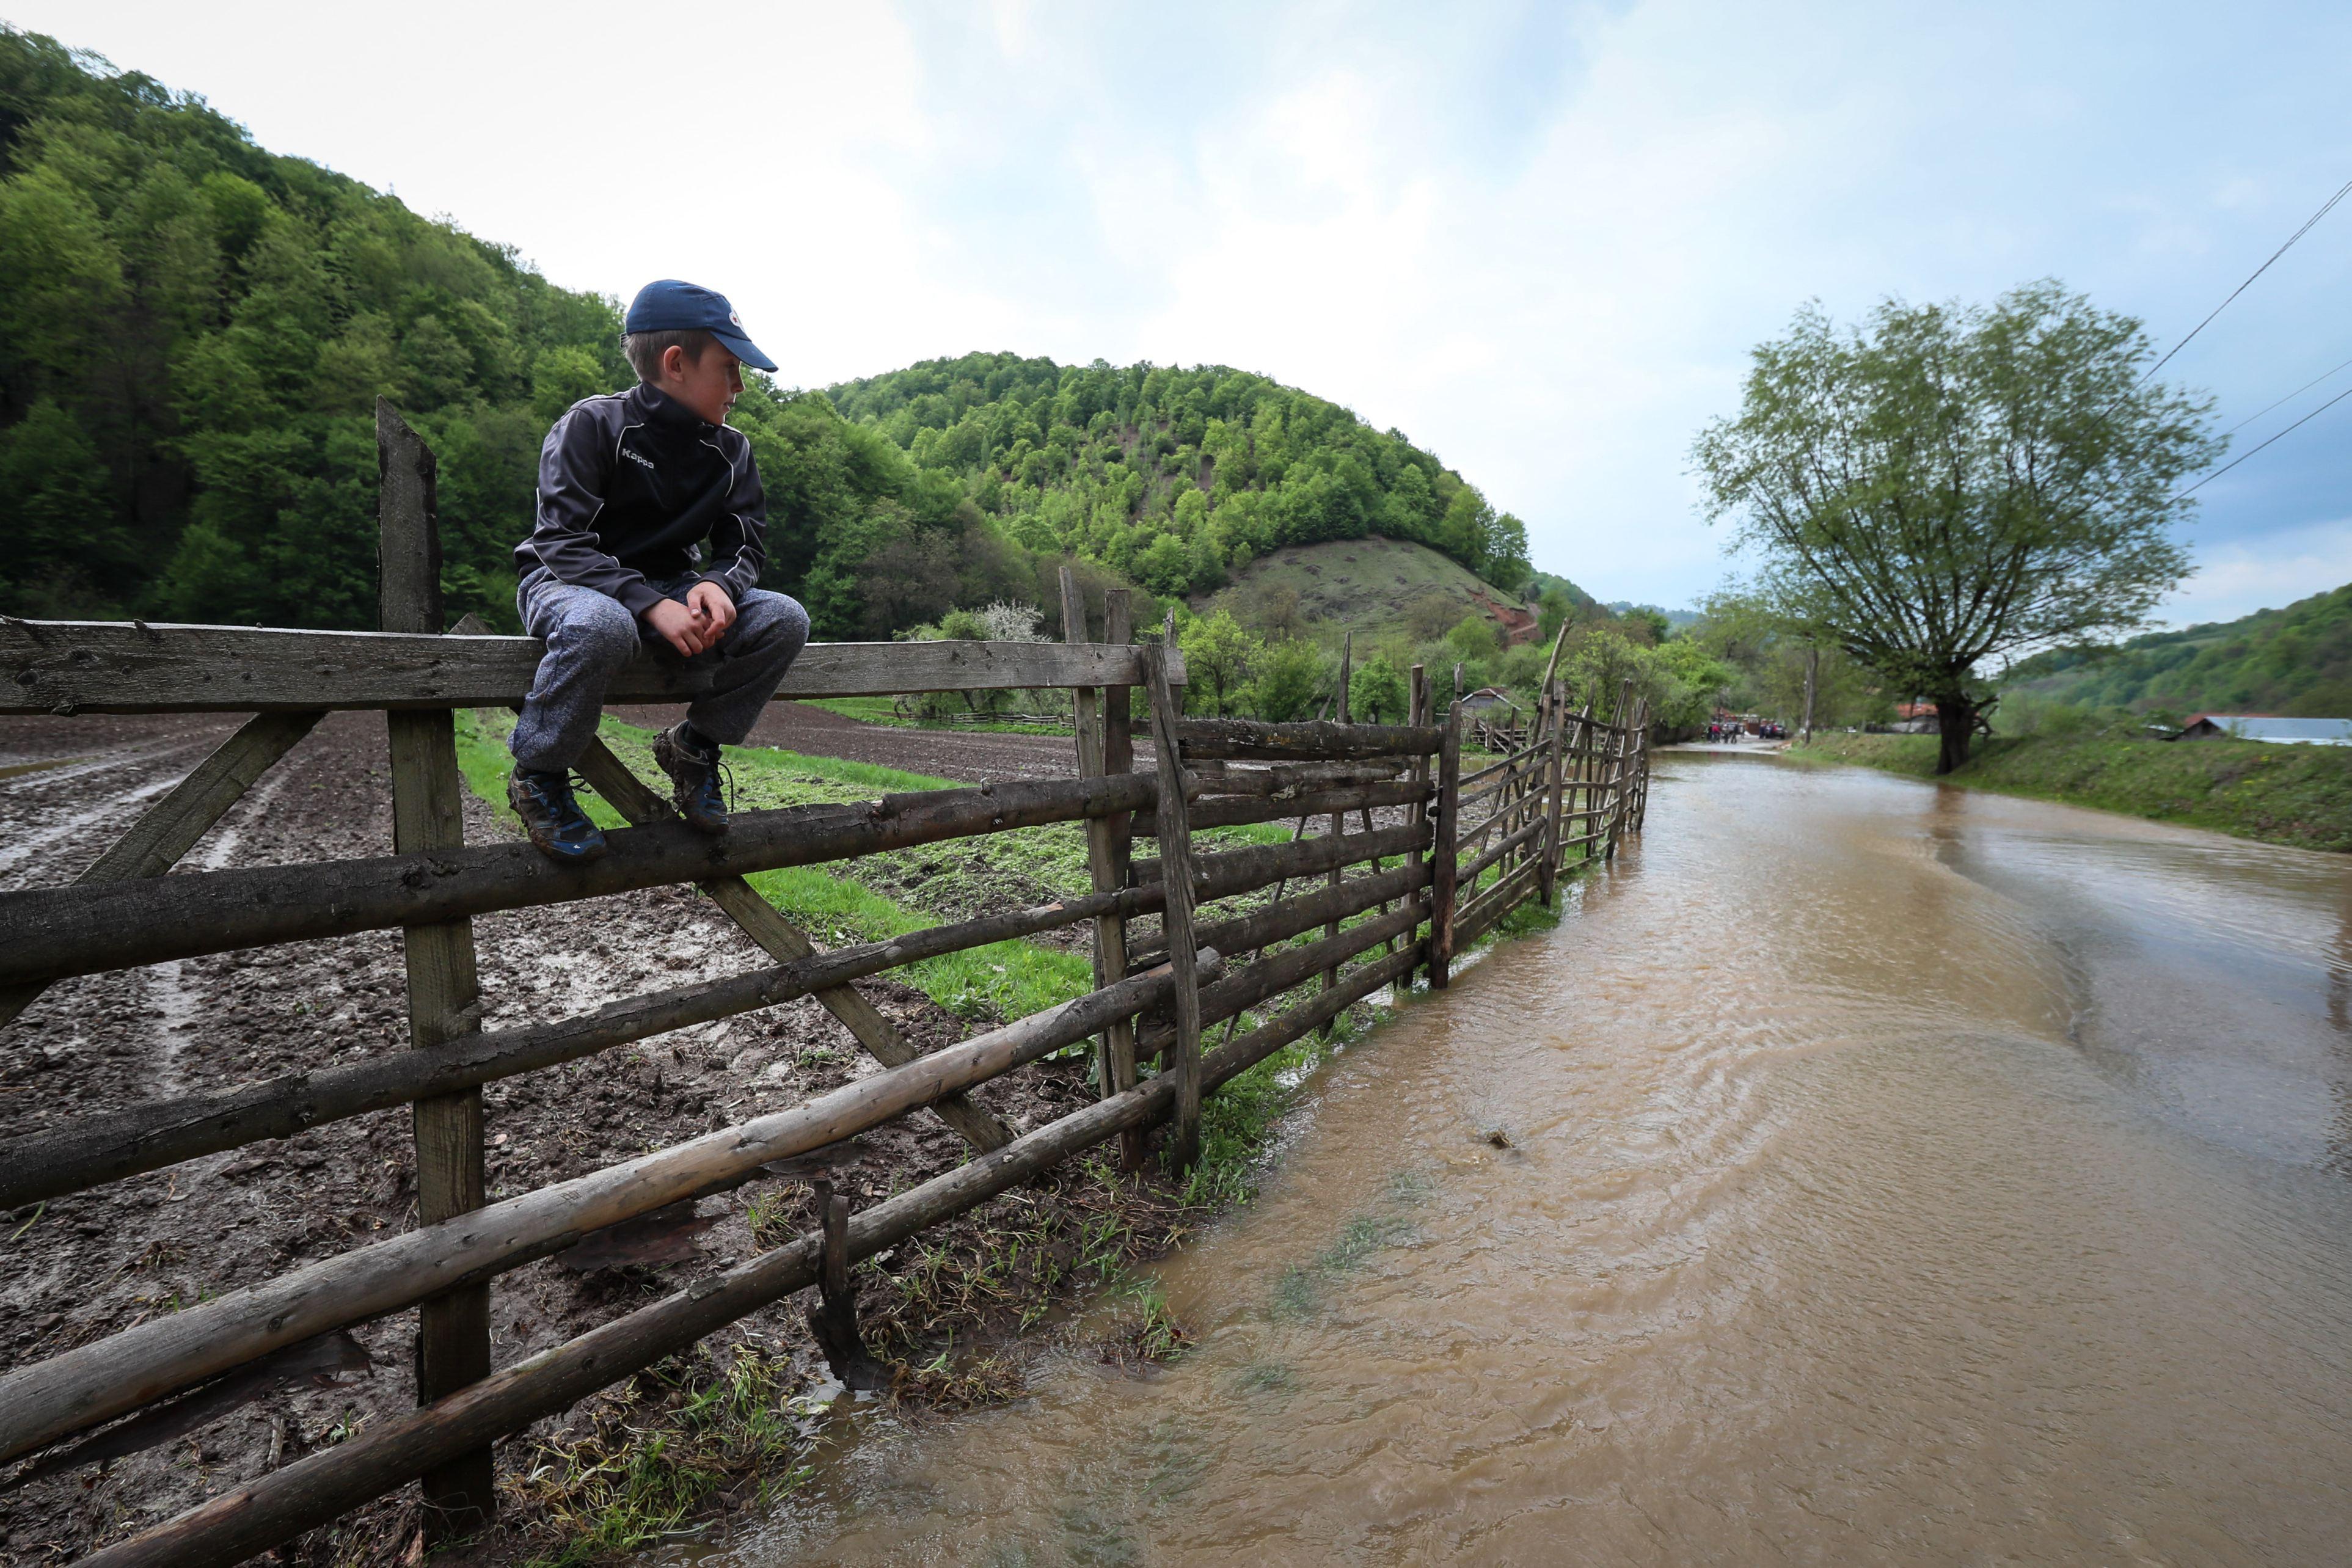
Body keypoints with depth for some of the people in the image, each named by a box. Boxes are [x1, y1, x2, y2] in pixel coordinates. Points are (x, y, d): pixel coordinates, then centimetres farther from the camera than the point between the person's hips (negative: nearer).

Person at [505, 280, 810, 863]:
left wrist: (716, 585, -25)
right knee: (602, 625, -42)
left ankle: (694, 744, 0)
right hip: (564, 583, -4)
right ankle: (538, 774, -15)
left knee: (784, 619, -21)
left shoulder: (731, 451, 3)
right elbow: (565, 543, -20)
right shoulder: (591, 425, -12)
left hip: (669, 591, 5)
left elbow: (746, 544, 0)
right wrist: (653, 607, -35)